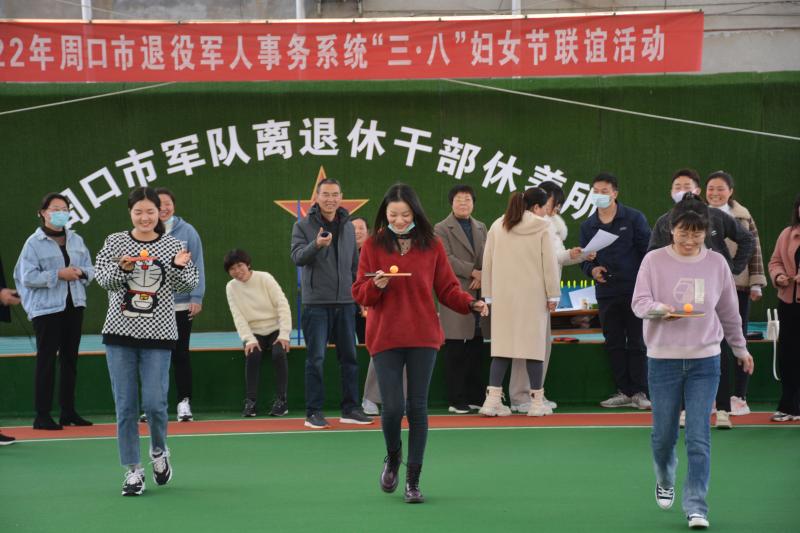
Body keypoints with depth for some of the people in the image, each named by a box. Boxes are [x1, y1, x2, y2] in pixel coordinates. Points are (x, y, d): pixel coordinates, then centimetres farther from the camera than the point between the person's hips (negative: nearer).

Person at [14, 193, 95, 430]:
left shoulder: (76, 240, 12)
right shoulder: (34, 243, -6)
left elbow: (90, 269, 14)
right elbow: (28, 277, -13)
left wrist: (80, 273, -8)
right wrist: (58, 275, -18)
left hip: (73, 306, 6)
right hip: (46, 309, -6)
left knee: (70, 359, 10)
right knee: (46, 360, -5)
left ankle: (68, 411, 19)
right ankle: (42, 415, -2)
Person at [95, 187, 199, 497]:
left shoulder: (172, 245, 4)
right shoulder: (115, 242, 5)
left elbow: (189, 286, 3)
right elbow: (103, 278, -3)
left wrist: (179, 267, -17)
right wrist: (123, 268, -22)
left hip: (158, 334, -1)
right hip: (120, 333, 1)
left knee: (154, 403, -7)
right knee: (125, 405, 1)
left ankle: (159, 452, 22)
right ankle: (133, 471, 10)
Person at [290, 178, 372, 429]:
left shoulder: (348, 226, 11)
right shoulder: (303, 225, -3)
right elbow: (297, 257, -15)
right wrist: (316, 245, -34)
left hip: (345, 302, 4)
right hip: (316, 303, -4)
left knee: (349, 357, 7)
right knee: (316, 359, -3)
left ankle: (350, 408, 15)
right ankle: (314, 412, 2)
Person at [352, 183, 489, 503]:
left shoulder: (432, 246, 5)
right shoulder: (373, 246, 3)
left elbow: (447, 289, 6)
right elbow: (359, 293, 3)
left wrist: (471, 303, -12)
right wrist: (376, 286, -18)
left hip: (423, 336, 1)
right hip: (385, 337, -1)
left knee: (417, 407, 1)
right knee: (393, 407, -8)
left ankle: (413, 482, 10)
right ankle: (393, 457, 24)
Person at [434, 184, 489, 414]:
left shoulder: (481, 228, 18)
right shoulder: (441, 229, 0)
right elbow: (446, 258, -11)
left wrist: (482, 277, -6)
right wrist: (473, 272, -15)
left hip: (479, 293, 5)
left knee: (476, 350, 6)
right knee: (455, 350, -4)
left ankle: (475, 397, 12)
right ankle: (456, 400, 0)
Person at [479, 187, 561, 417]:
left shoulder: (497, 226, 7)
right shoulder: (542, 227, -4)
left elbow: (487, 262, 8)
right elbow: (549, 263, -5)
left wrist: (489, 294, 14)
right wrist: (553, 295, 1)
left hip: (503, 295, 3)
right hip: (533, 296, -3)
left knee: (502, 345, 6)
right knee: (534, 345, 3)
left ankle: (493, 399, -2)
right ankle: (537, 401, 6)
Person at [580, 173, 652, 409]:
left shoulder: (633, 218, 0)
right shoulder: (588, 225, 10)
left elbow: (648, 249, -2)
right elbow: (584, 258, 15)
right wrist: (591, 269, -7)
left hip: (634, 290, -4)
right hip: (606, 291, 4)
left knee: (636, 343, -1)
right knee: (614, 344, 6)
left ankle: (640, 392, 3)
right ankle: (624, 392, 13)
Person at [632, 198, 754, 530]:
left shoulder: (716, 263, 4)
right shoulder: (654, 260, -3)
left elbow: (729, 311, 15)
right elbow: (639, 302, -8)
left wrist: (740, 348, 23)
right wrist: (660, 309, -30)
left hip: (705, 361, 1)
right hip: (663, 359, -1)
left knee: (699, 438, -7)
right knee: (664, 434, 8)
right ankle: (665, 482, 38)